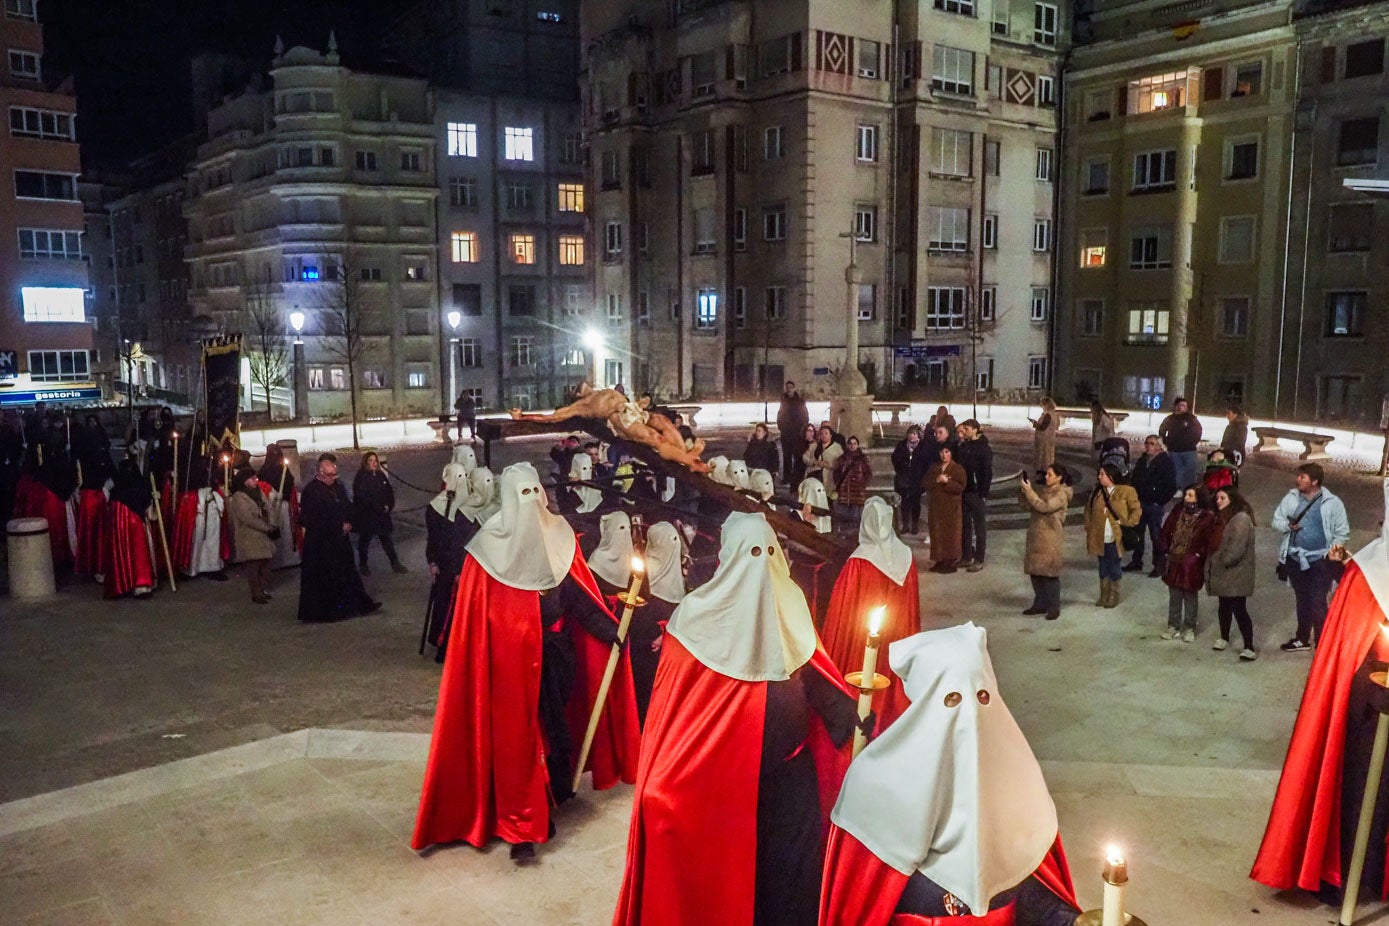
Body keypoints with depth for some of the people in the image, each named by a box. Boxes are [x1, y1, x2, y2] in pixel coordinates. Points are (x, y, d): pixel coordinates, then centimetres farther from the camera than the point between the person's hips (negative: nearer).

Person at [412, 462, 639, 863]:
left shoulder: (558, 536, 4)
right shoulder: (492, 544, -7)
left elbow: (577, 594, 3)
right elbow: (475, 609, -8)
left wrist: (610, 629, -6)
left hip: (555, 651, 4)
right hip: (512, 656, -4)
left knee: (556, 722, 12)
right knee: (516, 734, -2)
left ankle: (557, 791, 34)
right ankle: (521, 828, 3)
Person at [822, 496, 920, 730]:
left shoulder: (859, 562, -22)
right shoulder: (906, 556, -8)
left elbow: (841, 607, -13)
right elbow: (912, 607, 1)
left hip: (861, 641, -4)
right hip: (897, 641, 4)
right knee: (891, 675, 20)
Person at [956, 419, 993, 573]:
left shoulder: (984, 448, -10)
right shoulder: (963, 446, 9)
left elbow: (987, 473, -13)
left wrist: (983, 493, -17)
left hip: (977, 493, -6)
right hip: (963, 492, 6)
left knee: (979, 527, 2)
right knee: (965, 525, 12)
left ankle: (979, 560, 7)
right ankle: (967, 557, 21)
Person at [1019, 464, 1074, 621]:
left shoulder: (1061, 494, -12)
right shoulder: (1042, 489, 11)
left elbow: (1044, 507, -24)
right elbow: (1028, 507, 10)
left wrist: (1029, 491, -23)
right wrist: (1023, 491, -4)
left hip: (1051, 539, -7)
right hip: (1035, 537, 7)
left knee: (1050, 573, -2)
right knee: (1035, 572, 11)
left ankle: (1054, 608, 8)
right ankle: (1040, 604, 23)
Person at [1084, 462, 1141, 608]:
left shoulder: (1126, 491, -7)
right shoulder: (1097, 492, 7)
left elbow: (1136, 510, -4)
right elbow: (1089, 511, 16)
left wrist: (1127, 524, -12)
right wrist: (1088, 528, 7)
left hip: (1116, 539, -4)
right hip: (1100, 539, 4)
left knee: (1114, 568, 7)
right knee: (1103, 568, 13)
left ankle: (1114, 596, 21)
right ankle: (1104, 595, 24)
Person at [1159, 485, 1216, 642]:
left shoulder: (1207, 517, -13)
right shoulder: (1178, 511, 0)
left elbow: (1210, 542, -11)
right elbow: (1166, 530, 9)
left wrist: (1198, 555, -13)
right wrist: (1167, 548, 4)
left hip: (1192, 563, -4)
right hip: (1174, 560, 4)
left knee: (1190, 596, 8)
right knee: (1174, 595, 13)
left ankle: (1189, 628, 21)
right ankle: (1173, 626, 24)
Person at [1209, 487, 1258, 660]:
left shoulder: (1241, 519, -18)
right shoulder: (1221, 518, 14)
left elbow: (1237, 548, -24)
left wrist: (1223, 561, -13)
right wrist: (1213, 562, 8)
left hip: (1236, 574, -9)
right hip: (1222, 573, 9)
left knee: (1239, 610, -11)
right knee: (1224, 607, 20)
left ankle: (1249, 648, -7)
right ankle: (1224, 638, 36)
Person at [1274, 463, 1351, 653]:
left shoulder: (1332, 503, -7)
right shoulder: (1291, 498, 2)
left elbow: (1342, 532, -2)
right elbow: (1276, 520, 8)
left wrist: (1334, 548, -15)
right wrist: (1287, 526, -12)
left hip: (1320, 561, -4)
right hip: (1295, 559, 4)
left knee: (1318, 604, -7)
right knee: (1302, 601, 18)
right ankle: (1303, 639, 32)